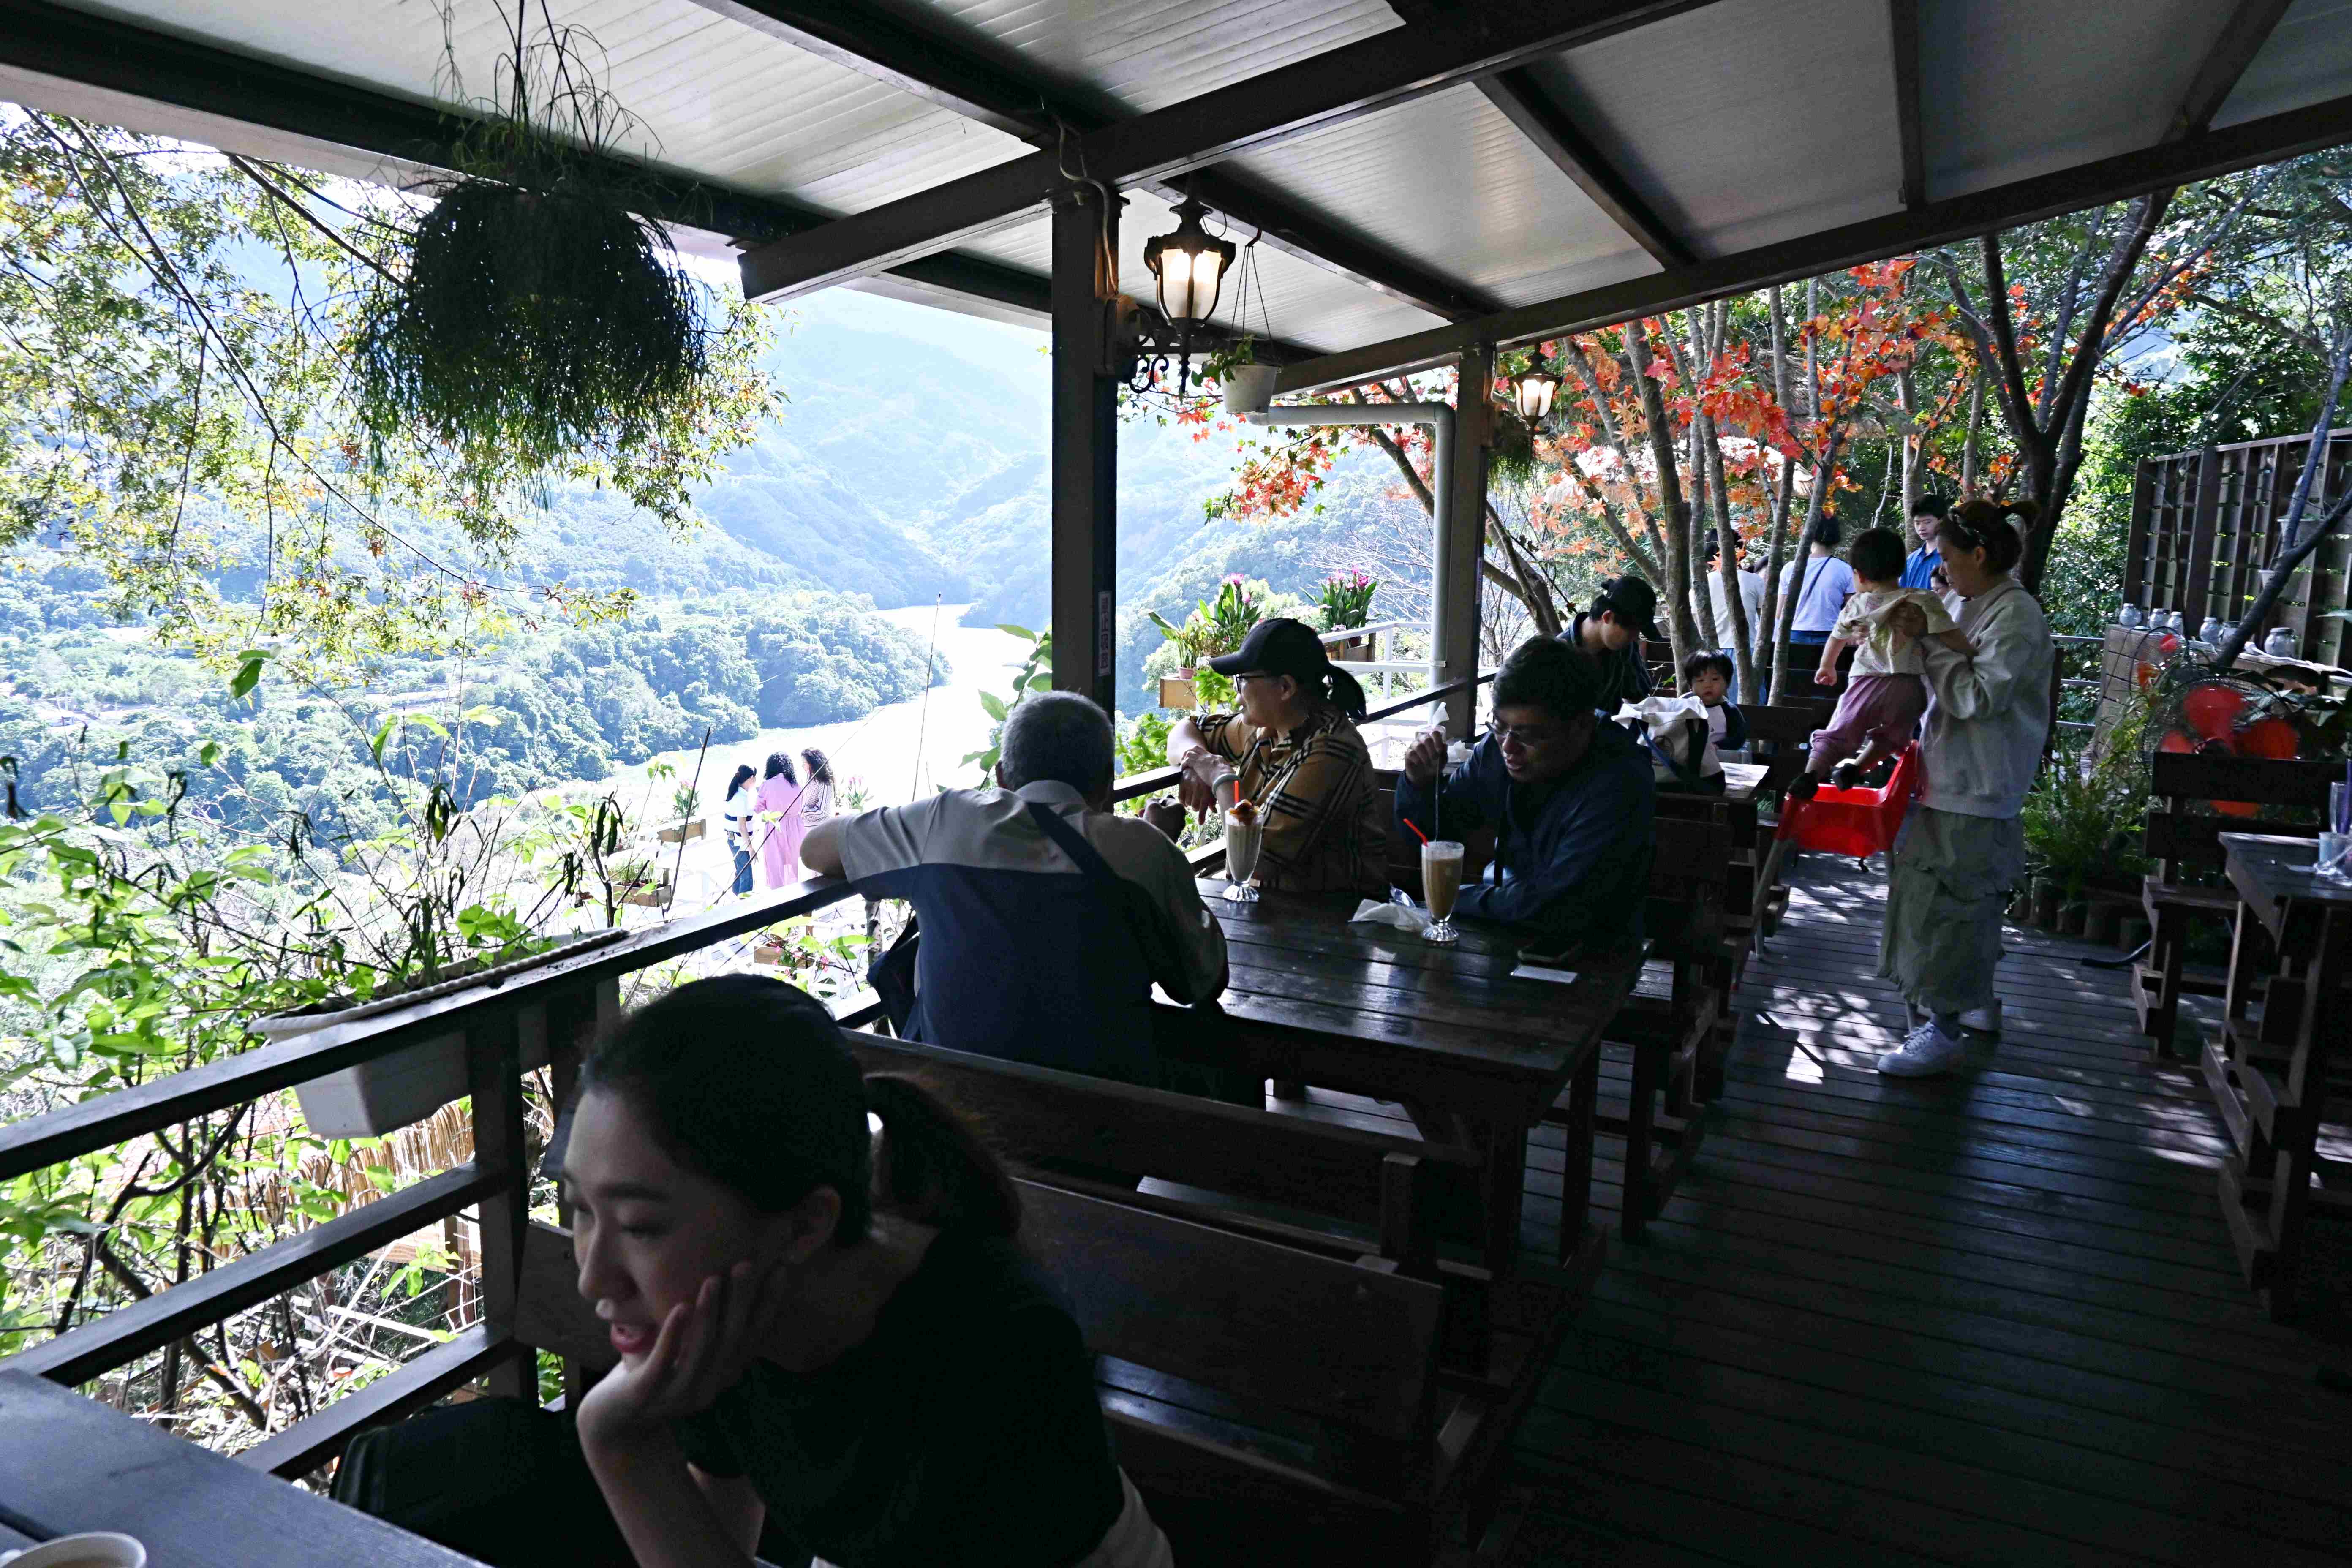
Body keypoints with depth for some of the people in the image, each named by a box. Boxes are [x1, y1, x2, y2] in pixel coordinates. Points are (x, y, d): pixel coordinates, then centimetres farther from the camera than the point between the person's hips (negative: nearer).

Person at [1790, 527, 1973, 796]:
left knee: (1838, 733, 5)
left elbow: (1836, 640, 27)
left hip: (1867, 683, 1)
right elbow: (1954, 639, -8)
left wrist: (1827, 668, 44)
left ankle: (1811, 773, -13)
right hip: (1907, 687, -1)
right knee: (1891, 736, 22)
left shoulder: (1856, 606, 10)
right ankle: (1855, 768, 7)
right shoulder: (1924, 601, 0)